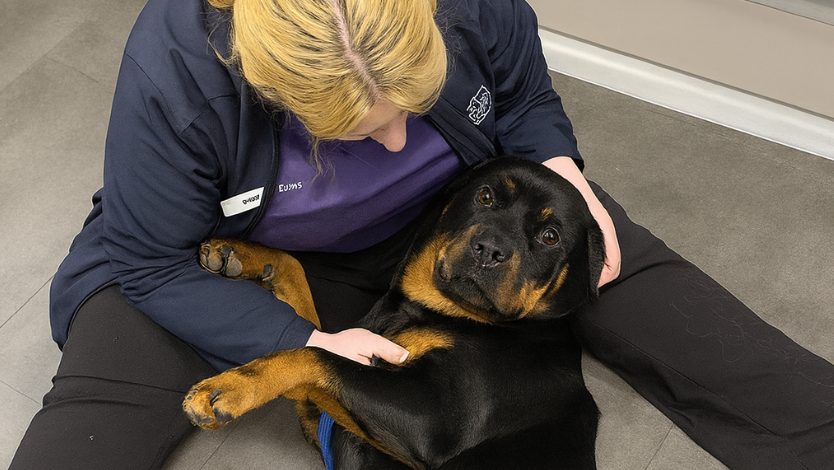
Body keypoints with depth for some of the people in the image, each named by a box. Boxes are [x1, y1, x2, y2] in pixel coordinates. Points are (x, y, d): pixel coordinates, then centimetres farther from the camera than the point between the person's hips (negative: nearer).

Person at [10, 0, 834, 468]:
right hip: (263, 257, -1)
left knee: (639, 289, -9)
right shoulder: (172, 73, -35)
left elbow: (526, 99, -4)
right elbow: (152, 264, -22)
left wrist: (558, 168, -25)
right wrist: (304, 344, -31)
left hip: (450, 208, 2)